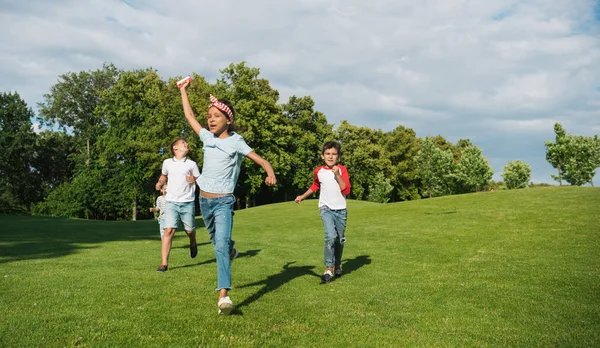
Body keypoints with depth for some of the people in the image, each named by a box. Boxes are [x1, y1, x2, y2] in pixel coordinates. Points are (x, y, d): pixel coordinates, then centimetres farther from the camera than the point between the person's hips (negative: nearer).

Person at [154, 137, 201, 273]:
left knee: (189, 230, 10)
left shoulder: (191, 164, 2)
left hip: (187, 203, 1)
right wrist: (160, 183, 4)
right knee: (169, 230, -12)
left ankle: (193, 243, 46)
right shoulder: (167, 162, 5)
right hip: (171, 202, 0)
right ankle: (164, 263, -10)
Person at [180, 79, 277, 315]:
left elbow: (261, 160, -12)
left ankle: (224, 296, -27)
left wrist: (271, 174, -32)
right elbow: (190, 116, 20)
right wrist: (183, 91, 29)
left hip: (223, 201, -6)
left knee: (221, 244, -20)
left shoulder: (236, 141, -7)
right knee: (217, 241, 23)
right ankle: (231, 251, 57)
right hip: (204, 200, 6)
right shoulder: (207, 137, 7)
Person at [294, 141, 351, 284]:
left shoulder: (342, 170, -4)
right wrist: (302, 196, 21)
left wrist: (337, 175, -20)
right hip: (326, 209, -1)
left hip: (340, 210, 1)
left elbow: (346, 191, -14)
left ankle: (337, 265, 34)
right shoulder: (319, 171, 1)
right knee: (331, 236, -22)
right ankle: (329, 268, -14)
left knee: (340, 239, 11)